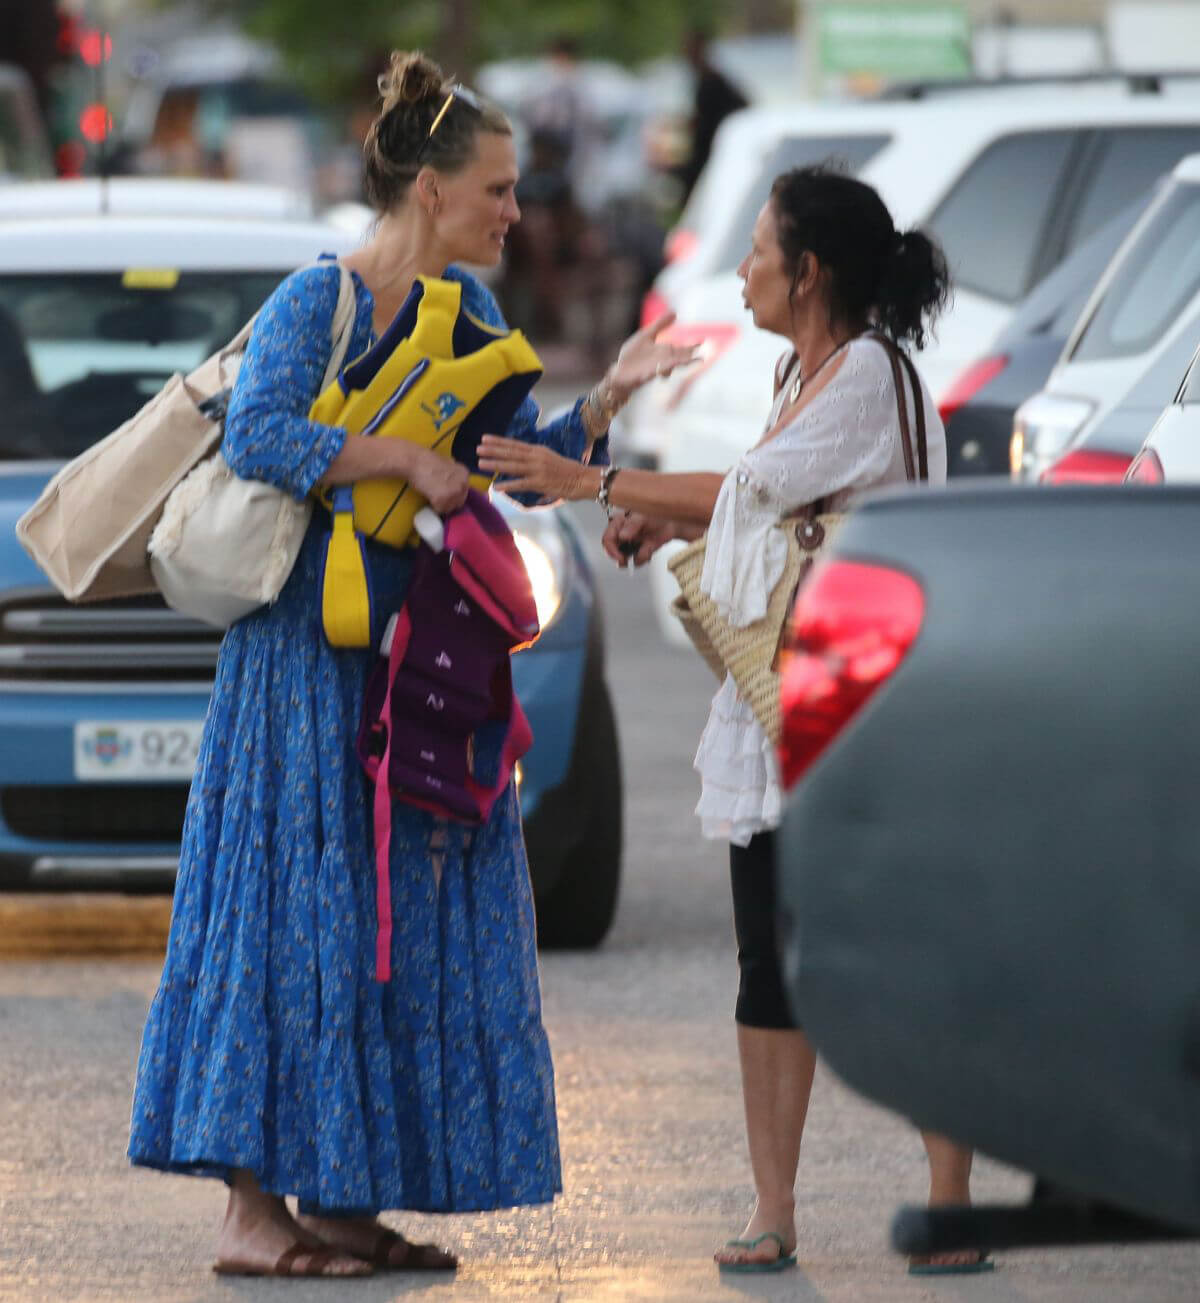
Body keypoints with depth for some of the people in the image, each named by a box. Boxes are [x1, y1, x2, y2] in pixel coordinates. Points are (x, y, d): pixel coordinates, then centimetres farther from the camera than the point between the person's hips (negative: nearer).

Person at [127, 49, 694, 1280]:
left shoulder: (471, 306, 12)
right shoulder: (315, 303, -12)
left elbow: (523, 462, 14)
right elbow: (255, 435, -26)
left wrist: (605, 398, -2)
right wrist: (406, 462, -25)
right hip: (316, 651, -8)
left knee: (417, 920, 6)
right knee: (303, 907, -9)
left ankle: (340, 1201, 11)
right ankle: (251, 1209, -7)